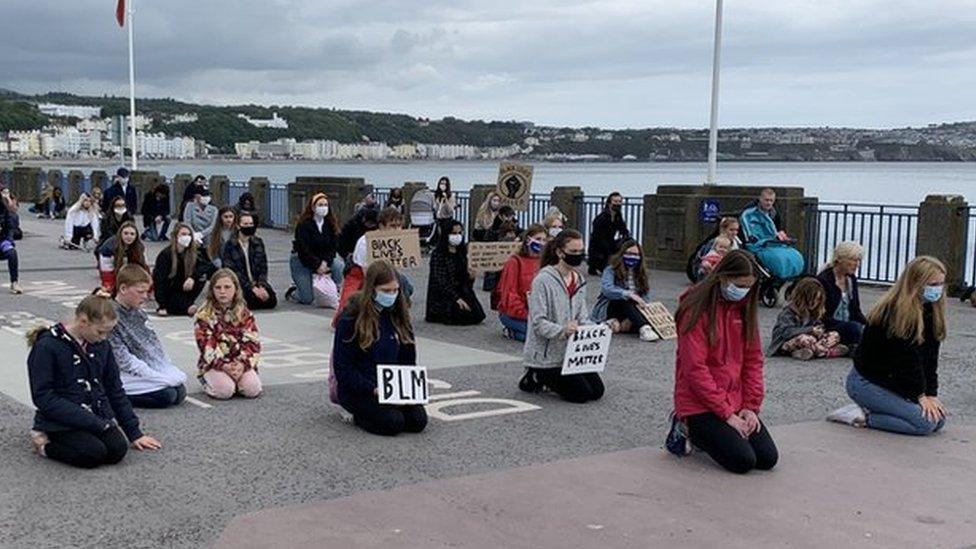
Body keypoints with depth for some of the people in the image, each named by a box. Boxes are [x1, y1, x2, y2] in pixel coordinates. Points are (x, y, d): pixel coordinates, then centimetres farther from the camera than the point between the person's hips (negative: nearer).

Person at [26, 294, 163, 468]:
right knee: (94, 453, -28)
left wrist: (134, 432, 11)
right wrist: (93, 421, -22)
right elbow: (43, 397, -16)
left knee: (118, 449, -21)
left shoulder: (101, 346, 8)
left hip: (96, 416, 5)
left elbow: (115, 390, 14)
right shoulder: (47, 347, -12)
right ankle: (45, 444, -3)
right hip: (61, 422, -5)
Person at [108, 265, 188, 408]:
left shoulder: (138, 313, 10)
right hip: (127, 375, -8)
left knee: (180, 391, -8)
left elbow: (154, 343, 14)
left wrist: (172, 372, 1)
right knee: (166, 395, -23)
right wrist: (161, 378, -21)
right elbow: (124, 360, -20)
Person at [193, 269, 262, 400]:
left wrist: (243, 364, -18)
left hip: (241, 363, 2)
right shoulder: (204, 315, -4)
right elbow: (206, 347, -10)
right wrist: (224, 366, -22)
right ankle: (207, 381, 6)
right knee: (224, 391, -28)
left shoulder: (243, 313, 3)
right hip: (215, 364, -2)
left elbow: (252, 342, -2)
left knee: (252, 390, -23)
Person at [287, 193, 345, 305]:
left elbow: (334, 246, -6)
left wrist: (325, 262, -22)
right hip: (301, 260, -4)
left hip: (324, 259, 5)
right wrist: (317, 265, -25)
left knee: (339, 265, -27)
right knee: (307, 299, -11)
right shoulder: (303, 224, -18)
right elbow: (303, 249, -21)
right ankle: (294, 290, 22)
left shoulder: (331, 223, -4)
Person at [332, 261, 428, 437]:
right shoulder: (351, 318, -12)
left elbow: (408, 359, 11)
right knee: (393, 422, -27)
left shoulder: (398, 316, 7)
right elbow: (343, 368, -13)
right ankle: (358, 414, 5)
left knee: (418, 420, -17)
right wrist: (373, 389, -23)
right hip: (358, 389, -5)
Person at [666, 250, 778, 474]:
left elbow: (754, 359, 9)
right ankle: (689, 429, 6)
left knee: (768, 458, -6)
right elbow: (695, 369, -17)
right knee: (743, 460, -19)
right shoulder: (696, 309, -14)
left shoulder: (744, 308, 7)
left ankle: (709, 433, 15)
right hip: (700, 403, -7)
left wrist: (751, 406, -3)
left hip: (736, 402, 7)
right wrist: (727, 414, -17)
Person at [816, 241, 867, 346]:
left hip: (849, 324, 7)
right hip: (827, 329, -7)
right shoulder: (823, 280, -10)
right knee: (855, 327, -36)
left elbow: (856, 310, 18)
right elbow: (822, 317, -13)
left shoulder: (851, 279, 13)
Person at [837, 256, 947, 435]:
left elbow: (930, 357, 1)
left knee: (938, 418, -2)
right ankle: (864, 417, -8)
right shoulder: (895, 312, -22)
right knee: (925, 422, -20)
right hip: (867, 383, -9)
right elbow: (906, 359, -21)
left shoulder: (930, 311, 4)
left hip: (894, 383, 9)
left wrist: (931, 394, -6)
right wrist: (920, 396, -15)